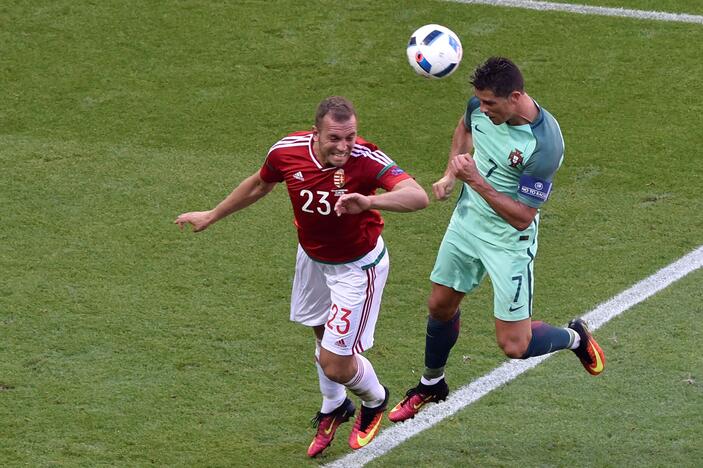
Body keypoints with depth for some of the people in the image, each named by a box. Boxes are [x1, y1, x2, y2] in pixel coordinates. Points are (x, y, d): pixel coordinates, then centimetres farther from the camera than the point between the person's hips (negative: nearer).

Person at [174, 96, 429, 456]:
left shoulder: (365, 159, -34)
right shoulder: (287, 152, -21)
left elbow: (418, 196, -47)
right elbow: (259, 185, 3)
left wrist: (370, 201, -65)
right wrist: (211, 216, 16)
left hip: (356, 267, -5)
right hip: (312, 258, 5)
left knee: (336, 365, -4)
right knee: (323, 337, 25)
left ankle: (374, 401, 31)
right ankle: (333, 409, 53)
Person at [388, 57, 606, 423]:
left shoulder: (544, 144, -33)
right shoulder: (482, 104, -12)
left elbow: (522, 216, -28)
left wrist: (475, 181, -32)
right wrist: (450, 174, 2)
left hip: (509, 242, -6)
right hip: (466, 223, 6)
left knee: (514, 346, -4)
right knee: (440, 306, 19)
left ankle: (574, 338, 28)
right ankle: (431, 386, 44)